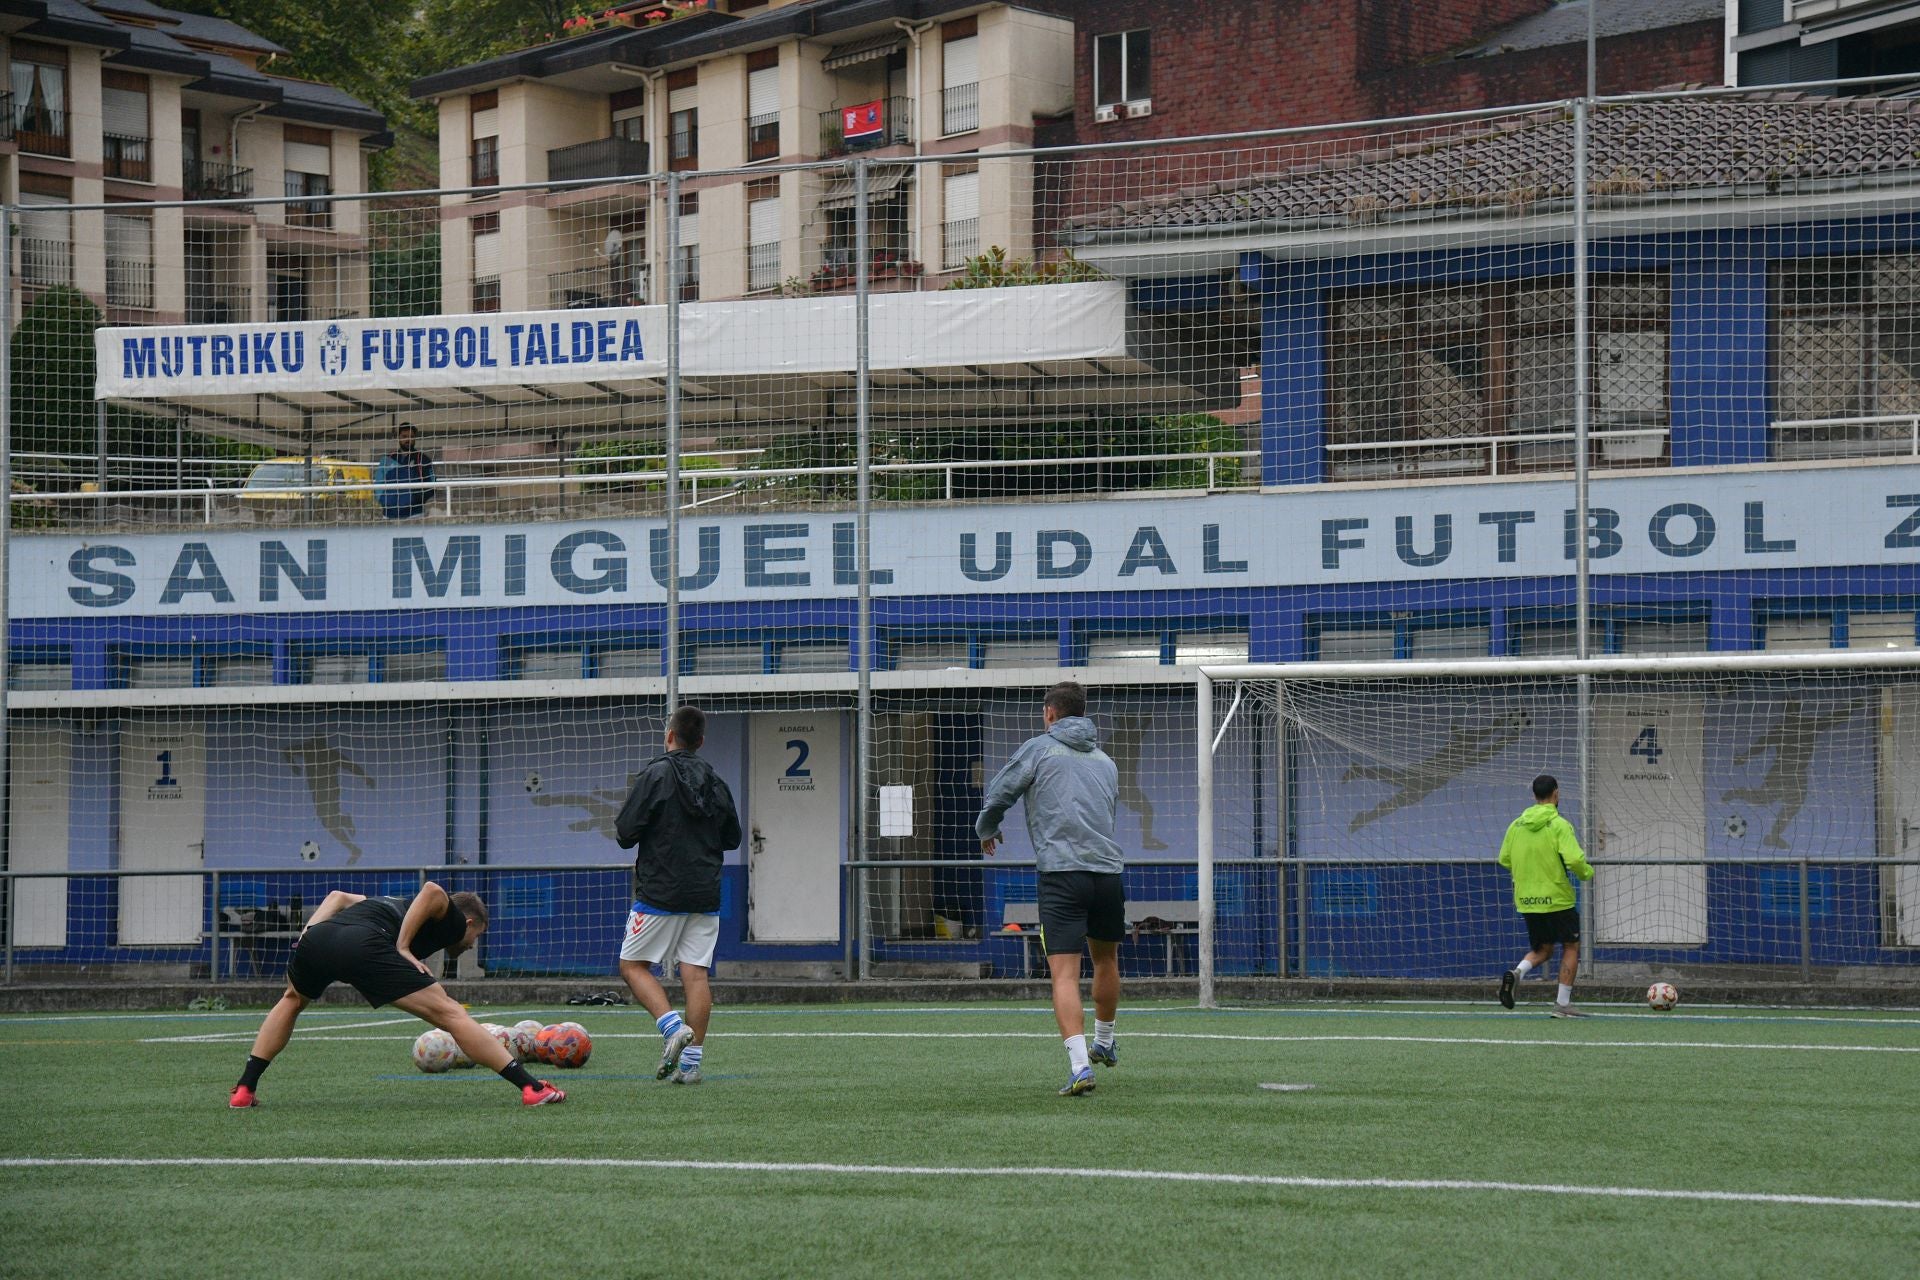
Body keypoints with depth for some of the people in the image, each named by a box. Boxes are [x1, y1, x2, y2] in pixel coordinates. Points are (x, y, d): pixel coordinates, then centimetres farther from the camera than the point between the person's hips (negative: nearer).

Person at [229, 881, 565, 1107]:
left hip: (316, 938, 7)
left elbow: (338, 896, 34)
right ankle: (531, 1088, -10)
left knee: (292, 1000, 39)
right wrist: (402, 947, 1)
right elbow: (433, 892, -1)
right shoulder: (454, 921, 22)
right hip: (363, 944, -6)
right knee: (450, 1014, -3)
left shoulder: (396, 907, 43)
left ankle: (244, 1090, 32)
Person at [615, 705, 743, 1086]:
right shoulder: (716, 782, 9)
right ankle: (691, 1061, -1)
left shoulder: (656, 775, -8)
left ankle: (673, 1027, -15)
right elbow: (732, 838, 19)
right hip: (705, 893, 5)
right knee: (696, 973, 2)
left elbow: (626, 832, -11)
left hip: (660, 892, -5)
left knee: (633, 965, 6)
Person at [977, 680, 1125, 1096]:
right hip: (1108, 870, 5)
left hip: (1060, 871, -4)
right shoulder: (1105, 761, 20)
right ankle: (1104, 1043, 45)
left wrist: (986, 832, 29)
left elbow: (997, 797, 9)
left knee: (1064, 975, -9)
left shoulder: (1037, 748, 6)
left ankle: (1080, 1065, -24)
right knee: (1106, 959, 26)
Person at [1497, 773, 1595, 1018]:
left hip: (1526, 899, 5)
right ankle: (1563, 1004, 7)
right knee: (1571, 947, 11)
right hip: (1556, 898, -5)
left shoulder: (1517, 825, 4)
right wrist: (1586, 873, 0)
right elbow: (1574, 859, -21)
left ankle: (1515, 973, -11)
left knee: (1542, 950, 19)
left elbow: (1504, 860, 10)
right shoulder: (1559, 825, -12)